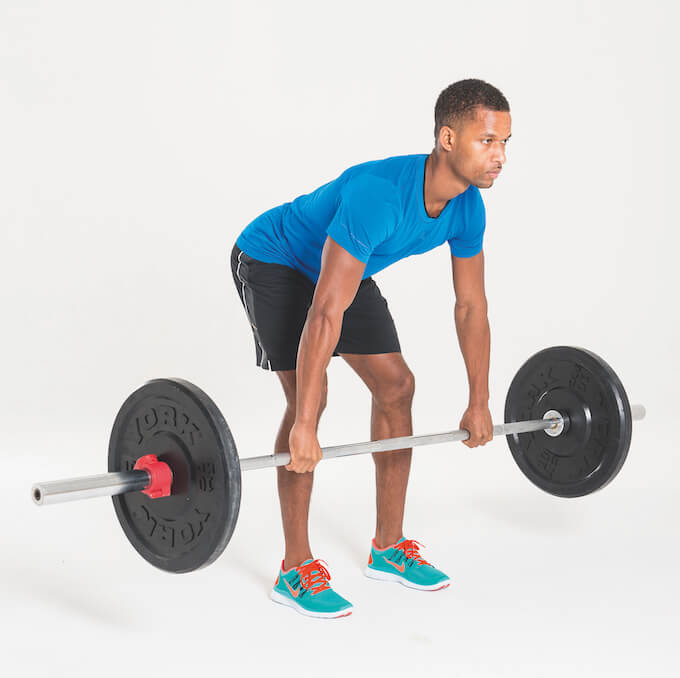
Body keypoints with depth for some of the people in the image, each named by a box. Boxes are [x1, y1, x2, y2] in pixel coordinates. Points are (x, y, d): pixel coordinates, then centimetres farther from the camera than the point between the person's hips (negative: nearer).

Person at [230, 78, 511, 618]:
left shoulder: (467, 207, -16)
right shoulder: (380, 195, -40)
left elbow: (472, 304, -3)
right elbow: (326, 313, -44)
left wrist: (480, 403, 1)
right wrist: (305, 426, -44)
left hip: (342, 267, 8)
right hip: (273, 263, -8)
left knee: (396, 386, 1)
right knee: (308, 396, -18)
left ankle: (389, 547, 14)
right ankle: (296, 569, -5)